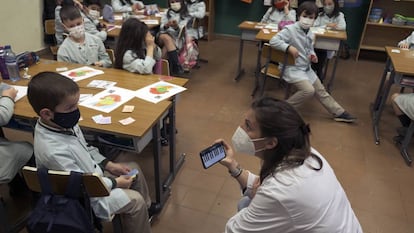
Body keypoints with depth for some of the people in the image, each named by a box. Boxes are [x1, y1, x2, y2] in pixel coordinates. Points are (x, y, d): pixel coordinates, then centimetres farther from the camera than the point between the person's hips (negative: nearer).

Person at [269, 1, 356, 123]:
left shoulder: (310, 34, 6)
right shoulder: (290, 29, -16)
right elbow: (273, 41, -22)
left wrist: (312, 55, -3)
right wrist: (289, 47, -32)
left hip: (306, 68, 8)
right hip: (292, 68, -8)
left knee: (321, 90, 15)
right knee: (309, 90, -23)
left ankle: (339, 113, 27)